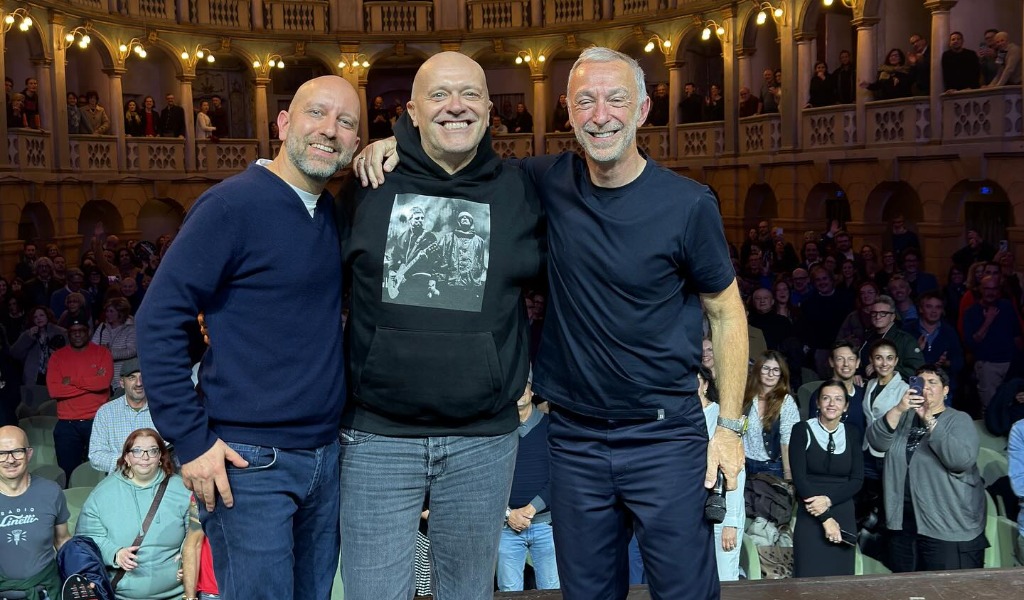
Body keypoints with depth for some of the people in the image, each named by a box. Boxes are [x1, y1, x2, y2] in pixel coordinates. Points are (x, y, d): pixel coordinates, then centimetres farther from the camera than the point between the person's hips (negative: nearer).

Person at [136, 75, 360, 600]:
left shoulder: (335, 213, 7)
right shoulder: (234, 204, -14)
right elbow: (159, 319, -14)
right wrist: (191, 440, -15)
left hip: (325, 453, 7)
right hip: (249, 460, -7)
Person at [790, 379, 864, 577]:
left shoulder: (853, 434, 8)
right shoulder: (802, 431, -3)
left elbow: (857, 480, 3)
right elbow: (799, 478, -8)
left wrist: (828, 500, -14)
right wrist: (826, 518, -11)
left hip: (844, 516, 3)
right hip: (810, 517, -3)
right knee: (810, 577, -5)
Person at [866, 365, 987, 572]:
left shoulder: (959, 420, -1)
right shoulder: (904, 417, 12)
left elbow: (962, 460, -19)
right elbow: (877, 442, -6)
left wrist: (929, 421, -22)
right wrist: (898, 409, -19)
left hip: (948, 526, -4)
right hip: (904, 522, 4)